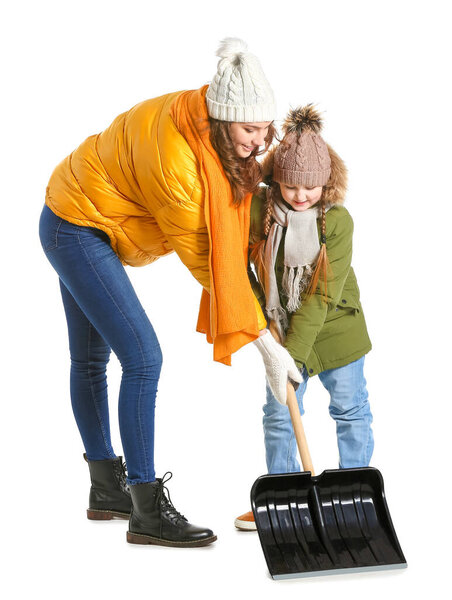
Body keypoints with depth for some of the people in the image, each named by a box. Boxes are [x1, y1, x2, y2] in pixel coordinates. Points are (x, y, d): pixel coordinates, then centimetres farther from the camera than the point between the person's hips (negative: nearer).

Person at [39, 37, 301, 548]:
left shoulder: (212, 133, -7)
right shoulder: (172, 151, -33)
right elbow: (197, 251, -26)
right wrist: (259, 334, -22)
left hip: (79, 223, 10)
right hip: (77, 230, -10)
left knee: (91, 358, 18)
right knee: (143, 358, -15)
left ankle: (107, 489, 31)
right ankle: (147, 511, -10)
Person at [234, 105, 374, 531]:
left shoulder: (337, 221, -20)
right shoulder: (259, 209, -15)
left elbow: (322, 295, -23)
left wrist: (295, 352, -26)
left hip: (333, 327, -2)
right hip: (281, 327, 2)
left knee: (350, 409, 8)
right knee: (279, 414, 5)